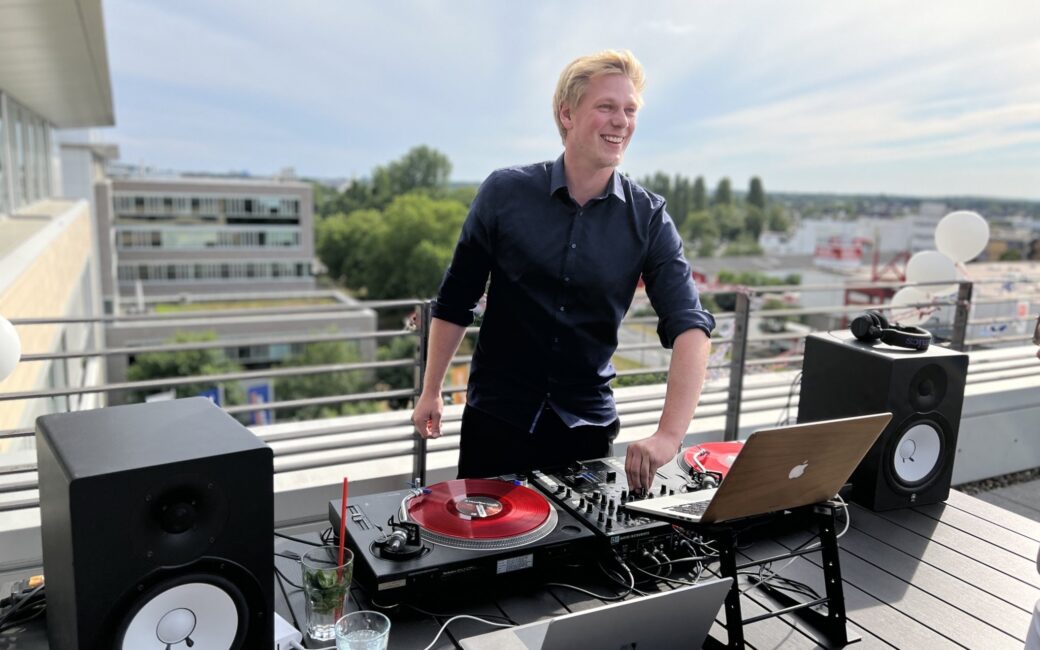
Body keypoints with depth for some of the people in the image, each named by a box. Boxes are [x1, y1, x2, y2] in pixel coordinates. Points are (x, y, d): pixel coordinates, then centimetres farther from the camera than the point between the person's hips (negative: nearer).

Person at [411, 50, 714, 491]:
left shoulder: (649, 219, -7)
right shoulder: (505, 193, -8)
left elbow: (690, 326, -16)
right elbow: (455, 301, 1)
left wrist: (669, 435, -30)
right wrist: (431, 391, 3)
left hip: (587, 422, 1)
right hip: (496, 414, -1)